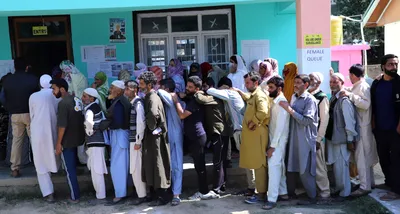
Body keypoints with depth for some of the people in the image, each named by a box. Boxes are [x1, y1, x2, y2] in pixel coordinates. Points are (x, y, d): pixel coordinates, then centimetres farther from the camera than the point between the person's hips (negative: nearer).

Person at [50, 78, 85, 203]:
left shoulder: (63, 103, -20)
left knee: (69, 170, 3)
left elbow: (62, 125, -23)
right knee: (73, 167, 24)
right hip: (77, 138, 8)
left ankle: (75, 197, 10)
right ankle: (76, 193, 38)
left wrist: (58, 143, -16)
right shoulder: (77, 100, 5)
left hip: (67, 141, -8)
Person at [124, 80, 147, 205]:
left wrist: (138, 141, -18)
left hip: (135, 140, -8)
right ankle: (141, 192, 25)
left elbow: (141, 122, -20)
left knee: (136, 168, -2)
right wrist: (135, 140, 9)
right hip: (132, 139, 8)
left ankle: (142, 195, 9)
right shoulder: (131, 103, 14)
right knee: (136, 168, 14)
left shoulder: (138, 103, -13)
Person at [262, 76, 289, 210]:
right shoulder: (275, 101, 10)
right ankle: (283, 191, 27)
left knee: (273, 167, -11)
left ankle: (272, 199, -8)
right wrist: (272, 143, 10)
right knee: (279, 166, 15)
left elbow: (280, 126, -22)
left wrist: (273, 146, -21)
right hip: (275, 140, 9)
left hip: (278, 141, -9)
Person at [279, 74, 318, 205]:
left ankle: (312, 197, 13)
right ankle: (290, 192, 29)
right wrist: (287, 109, 1)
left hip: (305, 139, -7)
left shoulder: (310, 100, -11)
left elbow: (306, 120, -19)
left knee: (305, 170, -1)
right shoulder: (293, 97, 10)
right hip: (293, 137, 7)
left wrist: (290, 109, -19)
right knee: (290, 167, 14)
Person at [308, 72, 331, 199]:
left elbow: (324, 120, -9)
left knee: (319, 165, -1)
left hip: (315, 137, -5)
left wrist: (318, 139, -11)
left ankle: (325, 191, 11)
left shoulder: (322, 98, -6)